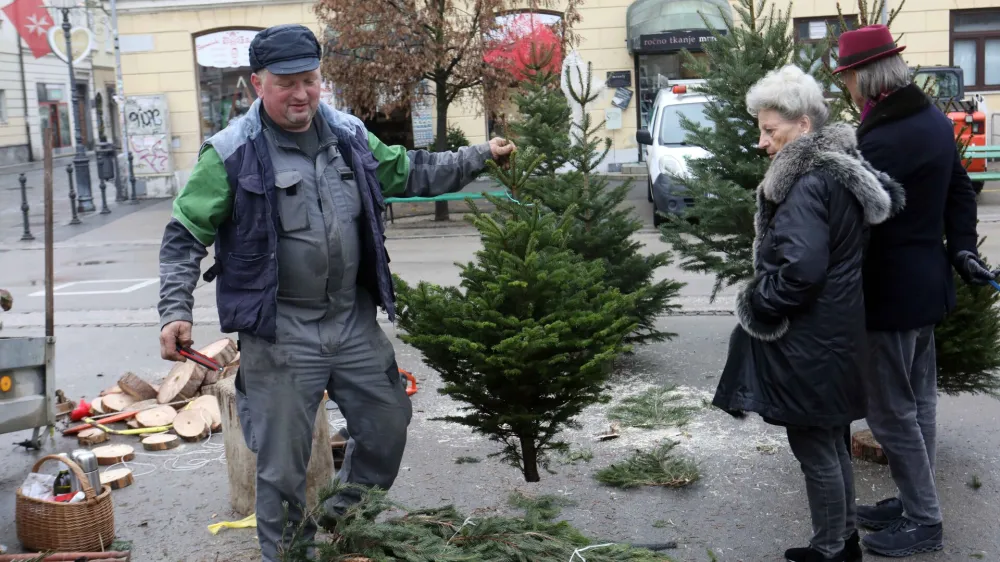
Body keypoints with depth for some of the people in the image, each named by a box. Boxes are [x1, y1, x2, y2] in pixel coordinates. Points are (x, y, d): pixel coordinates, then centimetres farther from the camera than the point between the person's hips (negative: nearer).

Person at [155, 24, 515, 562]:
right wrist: (175, 311, -17)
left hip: (354, 319, 5)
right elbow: (184, 236, -7)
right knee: (282, 463, 2)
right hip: (280, 332, -5)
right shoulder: (232, 153, -10)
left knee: (387, 428, 17)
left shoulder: (349, 135, 5)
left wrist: (480, 156, 14)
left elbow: (409, 173, 19)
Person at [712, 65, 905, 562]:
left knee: (815, 448, 4)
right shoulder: (842, 169, 8)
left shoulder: (807, 184, -21)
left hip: (807, 344, -10)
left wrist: (758, 301, -11)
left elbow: (800, 268, -28)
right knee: (830, 443, 20)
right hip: (836, 331, 10)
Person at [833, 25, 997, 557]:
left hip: (890, 292, -10)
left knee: (891, 411, 1)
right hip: (927, 282, 10)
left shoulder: (883, 140, -25)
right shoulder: (935, 121, 7)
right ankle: (915, 500, 32)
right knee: (918, 400, 18)